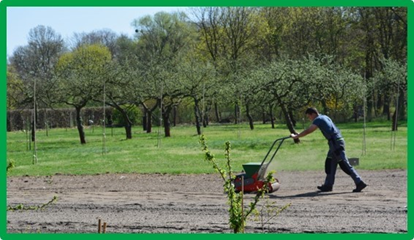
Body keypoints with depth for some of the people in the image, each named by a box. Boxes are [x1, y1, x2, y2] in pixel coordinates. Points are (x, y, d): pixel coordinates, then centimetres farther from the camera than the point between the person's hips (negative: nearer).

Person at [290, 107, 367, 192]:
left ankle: (359, 183, -13)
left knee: (345, 165, -10)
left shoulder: (318, 120, -6)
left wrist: (296, 136, 2)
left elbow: (308, 131, -7)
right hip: (337, 141, 10)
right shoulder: (325, 117, 21)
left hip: (335, 143, -10)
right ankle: (328, 185, 19)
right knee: (330, 163, 15)